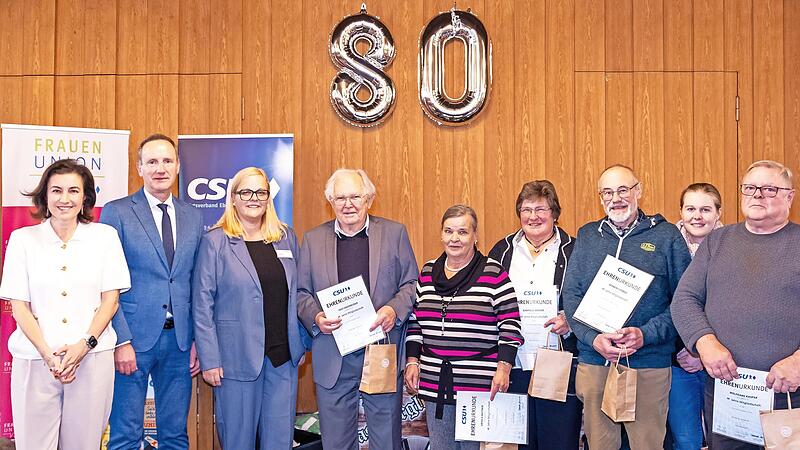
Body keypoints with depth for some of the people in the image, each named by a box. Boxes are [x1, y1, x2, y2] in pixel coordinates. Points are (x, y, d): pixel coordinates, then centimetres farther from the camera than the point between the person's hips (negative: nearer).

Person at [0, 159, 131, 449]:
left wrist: (85, 344, -9)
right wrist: (47, 354, -9)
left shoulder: (105, 236, 6)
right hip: (35, 359, 0)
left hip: (92, 357, 0)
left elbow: (110, 299, 4)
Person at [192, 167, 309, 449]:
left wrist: (302, 342, 8)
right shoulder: (215, 242, -3)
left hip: (284, 355, 4)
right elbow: (202, 306, -4)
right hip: (238, 358, -3)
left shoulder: (286, 237, 9)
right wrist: (209, 360, -9)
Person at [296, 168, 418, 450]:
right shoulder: (313, 239, 7)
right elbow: (301, 293, 9)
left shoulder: (395, 233, 4)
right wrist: (316, 318, -11)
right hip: (333, 358, 1)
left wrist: (395, 310, -14)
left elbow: (411, 284, 4)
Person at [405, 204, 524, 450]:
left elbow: (510, 323, -5)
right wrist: (412, 361, 7)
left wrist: (504, 367, -11)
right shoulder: (427, 273, 9)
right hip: (434, 382, 4)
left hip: (480, 384, -4)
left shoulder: (494, 273, -4)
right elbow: (414, 321, 14)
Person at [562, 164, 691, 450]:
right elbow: (571, 294, 4)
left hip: (650, 364, -2)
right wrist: (594, 338, -11)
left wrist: (645, 335, -16)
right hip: (593, 361, 2)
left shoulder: (667, 236, 1)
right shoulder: (587, 236, 8)